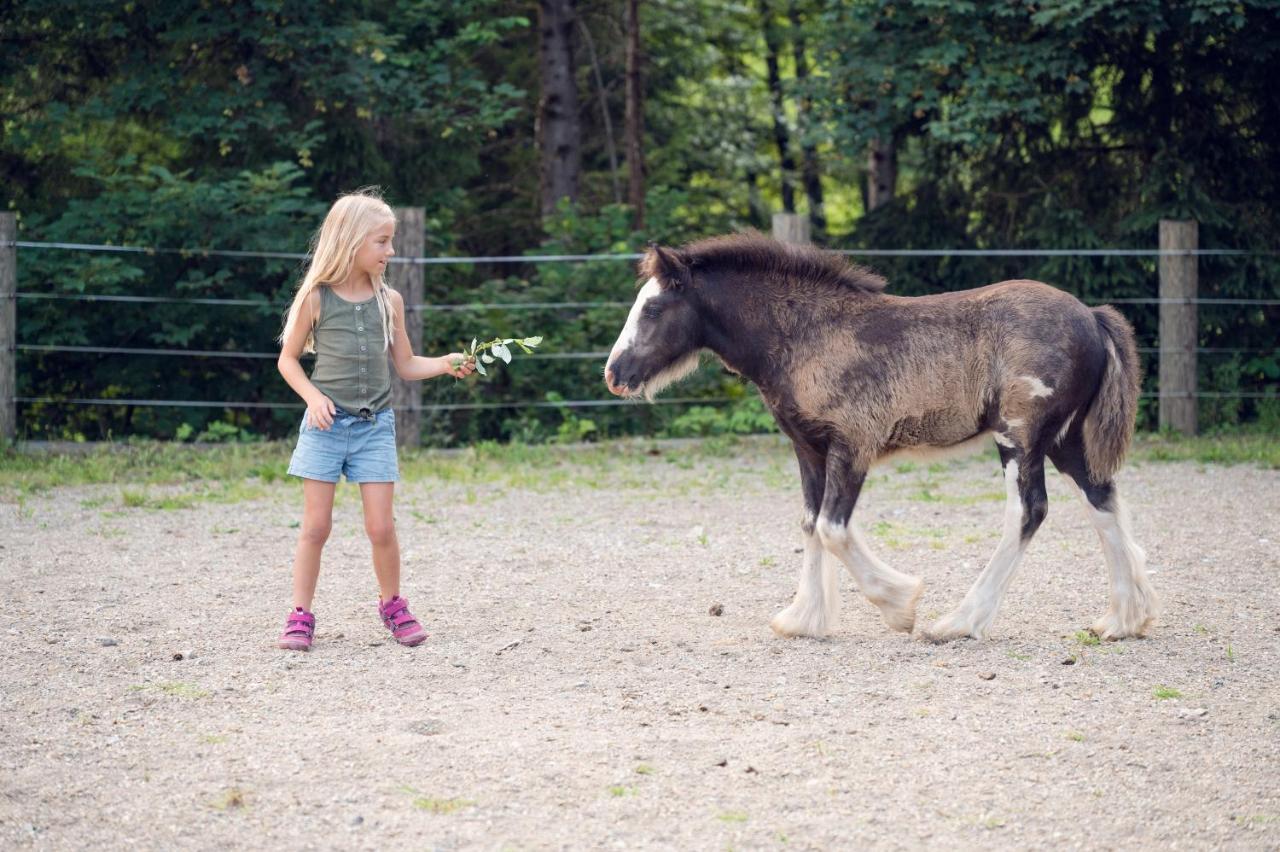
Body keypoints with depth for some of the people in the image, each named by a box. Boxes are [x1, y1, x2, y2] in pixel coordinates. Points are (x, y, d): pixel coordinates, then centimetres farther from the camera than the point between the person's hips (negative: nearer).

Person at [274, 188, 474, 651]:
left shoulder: (389, 300, 5)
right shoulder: (316, 298, -3)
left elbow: (406, 365, 12)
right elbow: (288, 359, 3)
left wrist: (446, 365, -5)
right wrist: (314, 397, -13)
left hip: (375, 425, 2)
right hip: (326, 423, -2)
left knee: (381, 526, -2)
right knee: (316, 525, -1)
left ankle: (392, 606, 16)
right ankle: (300, 615, 6)